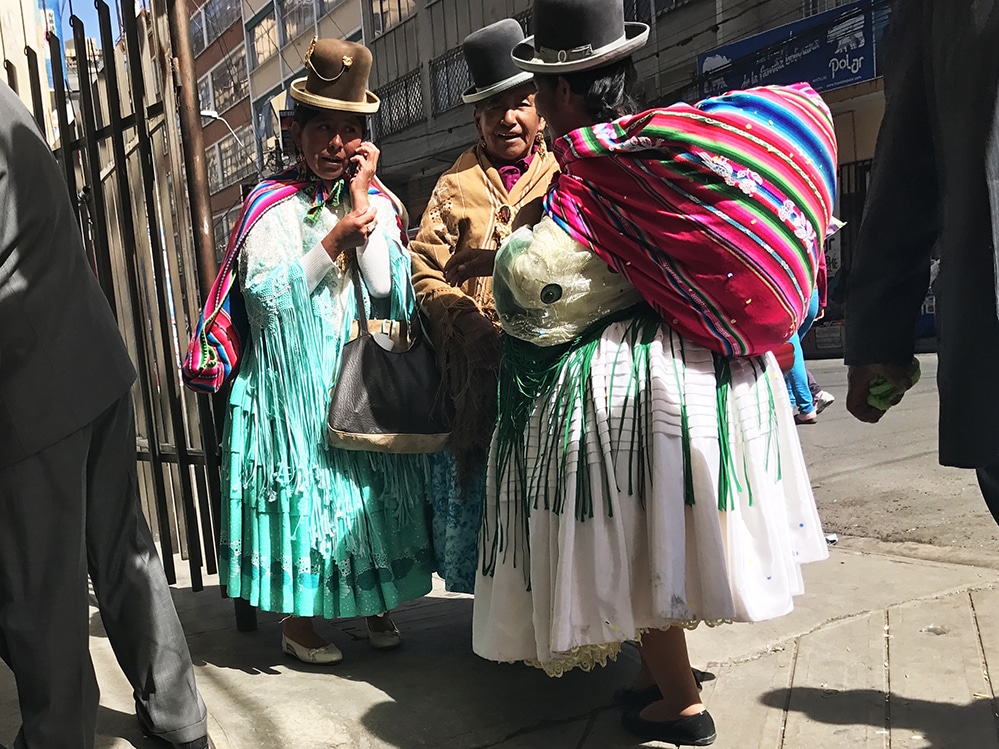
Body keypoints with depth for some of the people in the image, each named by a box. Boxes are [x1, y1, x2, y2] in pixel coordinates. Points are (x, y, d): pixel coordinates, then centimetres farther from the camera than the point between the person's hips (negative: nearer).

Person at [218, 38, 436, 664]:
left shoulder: (376, 202, 8)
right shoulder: (272, 205, 0)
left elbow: (383, 285, -8)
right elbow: (265, 295, -11)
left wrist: (361, 195, -7)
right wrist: (333, 241, -17)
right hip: (294, 377, -3)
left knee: (372, 487, 7)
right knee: (304, 485, 1)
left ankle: (376, 602, 25)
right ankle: (298, 619, 16)